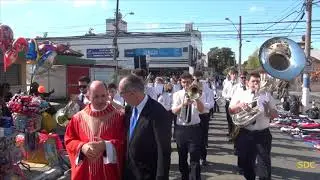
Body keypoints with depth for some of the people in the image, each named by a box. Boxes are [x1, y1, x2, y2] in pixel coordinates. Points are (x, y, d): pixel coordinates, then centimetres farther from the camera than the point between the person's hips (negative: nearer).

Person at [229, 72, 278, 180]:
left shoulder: (267, 96, 8)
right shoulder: (240, 95, 6)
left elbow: (275, 114, 6)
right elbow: (231, 111, -3)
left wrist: (270, 112, -17)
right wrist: (239, 105, -23)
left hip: (263, 134, 0)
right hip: (245, 134, 1)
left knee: (264, 162, 0)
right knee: (246, 162, 13)